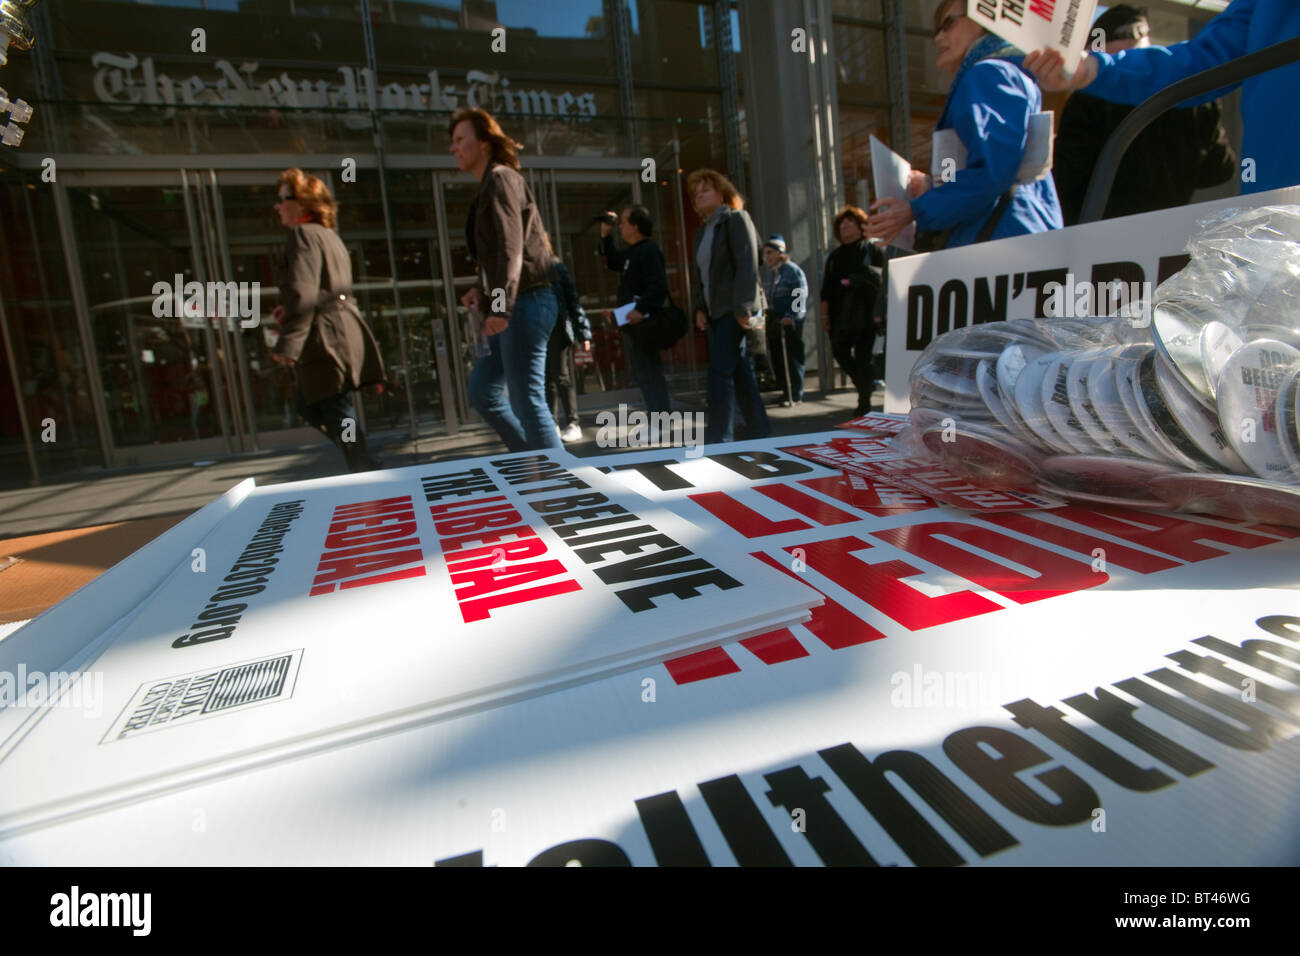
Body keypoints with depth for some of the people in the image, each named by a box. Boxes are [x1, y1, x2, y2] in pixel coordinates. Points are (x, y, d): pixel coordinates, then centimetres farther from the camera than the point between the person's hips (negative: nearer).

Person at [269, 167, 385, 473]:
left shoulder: (303, 234, -10)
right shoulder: (329, 235, 20)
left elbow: (303, 292, -20)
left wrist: (288, 343, -20)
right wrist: (289, 310, 16)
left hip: (328, 338, -10)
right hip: (345, 329, 10)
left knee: (337, 413, -3)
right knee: (306, 403, 18)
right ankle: (363, 463, 15)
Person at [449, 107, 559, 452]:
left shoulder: (501, 179, -6)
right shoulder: (489, 186, 23)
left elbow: (510, 249, -19)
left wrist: (500, 306, -26)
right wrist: (482, 290, 13)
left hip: (527, 303, -10)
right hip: (516, 306, 10)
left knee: (526, 400, -10)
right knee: (482, 391, 12)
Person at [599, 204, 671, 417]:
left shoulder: (648, 250, -14)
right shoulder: (631, 252, 17)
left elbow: (658, 284, -25)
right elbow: (613, 262, 36)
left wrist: (642, 310, -32)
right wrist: (605, 236, 27)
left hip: (643, 325, -11)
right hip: (633, 326, 11)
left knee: (649, 374, -9)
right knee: (642, 374, 16)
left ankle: (657, 423, -6)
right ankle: (656, 412, 25)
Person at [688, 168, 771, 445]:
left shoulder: (736, 219, -4)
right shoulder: (702, 230, 19)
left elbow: (747, 264, -14)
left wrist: (742, 308, -22)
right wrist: (699, 307, 4)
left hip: (733, 310, -8)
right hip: (714, 311, 8)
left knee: (720, 371, -13)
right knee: (739, 373, 9)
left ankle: (717, 438, -9)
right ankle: (761, 433, 17)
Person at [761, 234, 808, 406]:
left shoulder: (793, 271, -7)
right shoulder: (768, 273, 15)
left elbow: (801, 296, -13)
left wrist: (791, 316, -21)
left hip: (789, 323, -7)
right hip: (773, 323, 7)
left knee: (792, 358, -3)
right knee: (777, 359, 9)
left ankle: (795, 394, 4)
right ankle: (784, 390, 20)